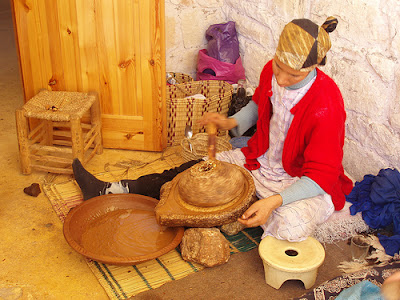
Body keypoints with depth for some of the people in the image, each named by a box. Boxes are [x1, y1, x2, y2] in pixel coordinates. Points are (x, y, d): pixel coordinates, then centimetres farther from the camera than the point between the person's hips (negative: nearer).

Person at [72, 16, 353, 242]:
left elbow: (321, 176, -26)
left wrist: (274, 201, -37)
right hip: (261, 160, 6)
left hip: (305, 182, -5)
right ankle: (107, 191, 13)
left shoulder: (326, 104, -29)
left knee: (290, 228, -35)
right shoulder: (271, 72, -10)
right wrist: (233, 122, -3)